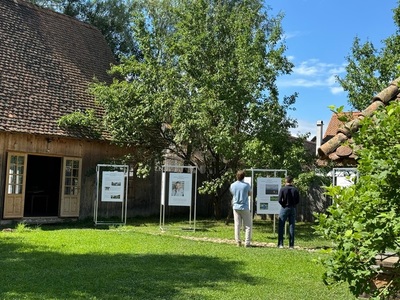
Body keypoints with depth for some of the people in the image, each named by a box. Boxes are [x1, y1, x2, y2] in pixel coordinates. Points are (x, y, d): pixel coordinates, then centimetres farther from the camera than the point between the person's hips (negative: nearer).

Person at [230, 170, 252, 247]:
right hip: (244, 207, -3)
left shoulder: (232, 185, -3)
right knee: (247, 226, 4)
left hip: (236, 207, 3)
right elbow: (250, 194, 4)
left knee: (237, 225, 9)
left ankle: (238, 242, 9)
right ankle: (247, 242, -1)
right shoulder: (246, 185, -11)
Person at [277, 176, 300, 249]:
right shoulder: (295, 190, 0)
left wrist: (283, 204, 3)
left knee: (281, 227, 4)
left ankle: (280, 244, 1)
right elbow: (298, 200, 0)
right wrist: (293, 204, 11)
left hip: (284, 208, -3)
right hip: (292, 209, 3)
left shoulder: (283, 189, -9)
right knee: (291, 227, 7)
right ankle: (291, 245, 7)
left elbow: (279, 199, -14)